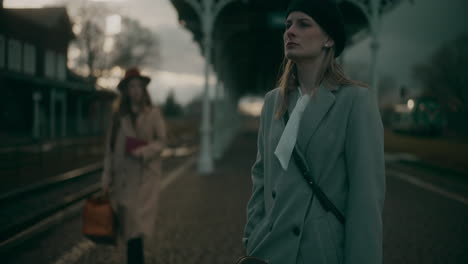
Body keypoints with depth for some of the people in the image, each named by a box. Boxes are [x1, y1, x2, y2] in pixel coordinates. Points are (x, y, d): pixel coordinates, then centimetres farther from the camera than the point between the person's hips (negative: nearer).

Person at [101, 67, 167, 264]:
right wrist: (106, 177, 6)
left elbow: (161, 140, 2)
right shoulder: (119, 116, 8)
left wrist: (144, 152, -16)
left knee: (137, 223, -8)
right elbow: (110, 148, 9)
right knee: (129, 221, 4)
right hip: (124, 176, 2)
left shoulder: (153, 113, 1)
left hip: (146, 175, -2)